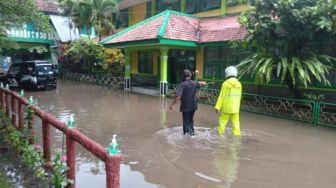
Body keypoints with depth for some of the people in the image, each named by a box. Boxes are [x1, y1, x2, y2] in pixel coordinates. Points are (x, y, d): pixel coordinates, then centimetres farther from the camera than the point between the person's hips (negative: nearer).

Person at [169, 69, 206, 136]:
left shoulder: (182, 84, -18)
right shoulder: (194, 83, 0)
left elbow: (178, 97, -25)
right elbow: (201, 83, 24)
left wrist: (172, 104, -14)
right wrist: (203, 82, 48)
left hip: (185, 106, -5)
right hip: (193, 106, 5)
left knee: (186, 121, 6)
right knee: (191, 119, 24)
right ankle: (191, 131, 33)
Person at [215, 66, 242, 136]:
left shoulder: (226, 83, -12)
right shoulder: (239, 84, 2)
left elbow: (221, 96, -13)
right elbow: (239, 96, 9)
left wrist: (217, 107, -8)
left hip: (226, 108, -4)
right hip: (235, 108, 4)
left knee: (222, 121, 10)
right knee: (236, 122, 7)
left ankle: (220, 133, 20)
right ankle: (237, 134, 8)